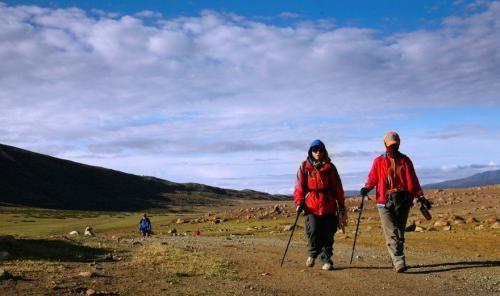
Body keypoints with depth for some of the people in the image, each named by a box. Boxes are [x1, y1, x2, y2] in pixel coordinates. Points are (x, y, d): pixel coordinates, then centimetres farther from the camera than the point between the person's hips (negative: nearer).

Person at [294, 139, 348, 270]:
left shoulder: (330, 167, 9)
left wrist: (341, 205, 9)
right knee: (313, 231, -14)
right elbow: (300, 186, 4)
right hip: (311, 205, -1)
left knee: (328, 234, 1)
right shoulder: (305, 167, 8)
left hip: (328, 206, 1)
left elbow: (337, 187, 11)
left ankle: (326, 260, 13)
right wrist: (299, 202, -6)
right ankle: (313, 253, 13)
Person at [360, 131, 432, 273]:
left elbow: (413, 181, 12)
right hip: (385, 202, -2)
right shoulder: (379, 161, 8)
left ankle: (396, 260, 16)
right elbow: (373, 178, 7)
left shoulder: (405, 160, 13)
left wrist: (420, 197, 3)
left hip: (403, 202, 2)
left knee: (399, 234, 6)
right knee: (392, 234, -12)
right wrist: (367, 188, -14)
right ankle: (399, 262, -18)